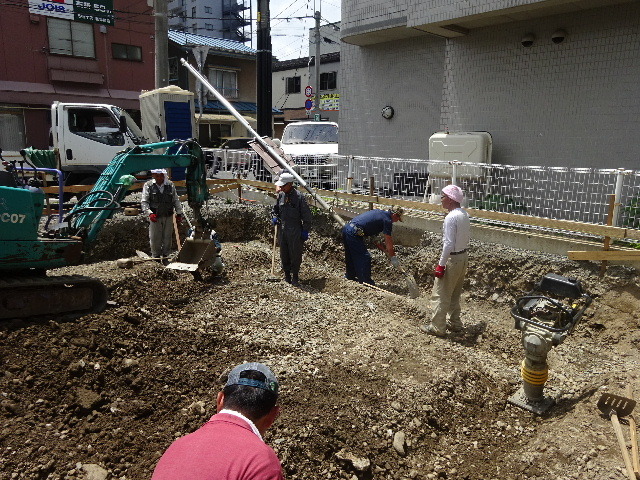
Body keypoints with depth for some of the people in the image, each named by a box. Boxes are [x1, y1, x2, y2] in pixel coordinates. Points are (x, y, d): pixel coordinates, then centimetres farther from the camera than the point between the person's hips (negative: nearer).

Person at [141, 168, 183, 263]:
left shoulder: (170, 185, 5)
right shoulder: (148, 185, -1)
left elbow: (176, 200, 12)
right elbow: (144, 202, -2)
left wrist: (179, 213, 8)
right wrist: (149, 213, -15)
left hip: (168, 217, 2)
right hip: (155, 217, -2)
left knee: (167, 238, 8)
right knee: (155, 238, 3)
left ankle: (165, 256, 22)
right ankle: (156, 257, 18)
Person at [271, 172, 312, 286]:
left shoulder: (299, 197, -12)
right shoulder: (281, 195, 5)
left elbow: (306, 215, -8)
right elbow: (275, 209, 22)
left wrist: (305, 231, -9)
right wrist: (274, 217, 2)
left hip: (295, 232, -6)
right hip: (282, 230, 6)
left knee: (295, 255, 4)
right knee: (284, 255, 12)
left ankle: (295, 277, 17)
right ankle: (287, 276, 26)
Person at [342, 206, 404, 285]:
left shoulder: (380, 213, 21)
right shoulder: (387, 220, -5)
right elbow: (389, 242, -1)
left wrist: (384, 249, 27)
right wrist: (393, 257, 8)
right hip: (353, 233, -9)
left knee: (351, 256, 23)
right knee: (365, 257, -1)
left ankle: (350, 277, 38)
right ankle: (365, 282, 5)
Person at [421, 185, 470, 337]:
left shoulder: (451, 217, -21)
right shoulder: (465, 214, 6)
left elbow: (449, 244, -24)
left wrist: (441, 264, -20)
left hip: (452, 260, -9)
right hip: (463, 256, 9)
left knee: (440, 295, 1)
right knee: (455, 294, 20)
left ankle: (437, 327, 7)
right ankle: (455, 323, 30)